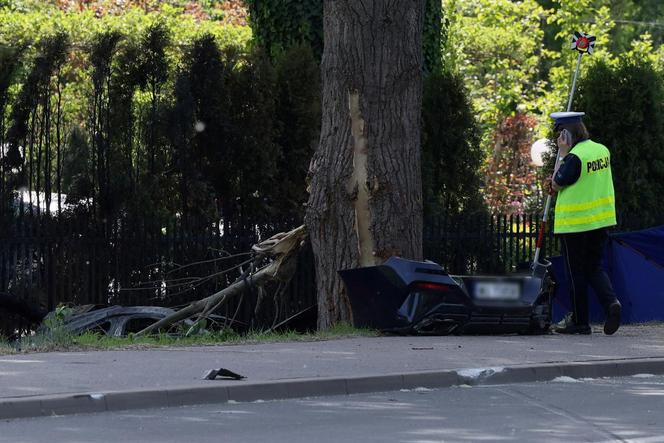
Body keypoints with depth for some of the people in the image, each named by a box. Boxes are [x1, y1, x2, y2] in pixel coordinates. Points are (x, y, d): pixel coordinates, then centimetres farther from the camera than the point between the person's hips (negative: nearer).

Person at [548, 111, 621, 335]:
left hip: (574, 223, -7)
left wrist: (562, 155, -8)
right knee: (594, 267, 16)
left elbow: (556, 184, -10)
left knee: (576, 272, 3)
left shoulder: (575, 157, -18)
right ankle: (611, 301, -8)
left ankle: (580, 321, 8)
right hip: (601, 221, 7)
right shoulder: (602, 150, 6)